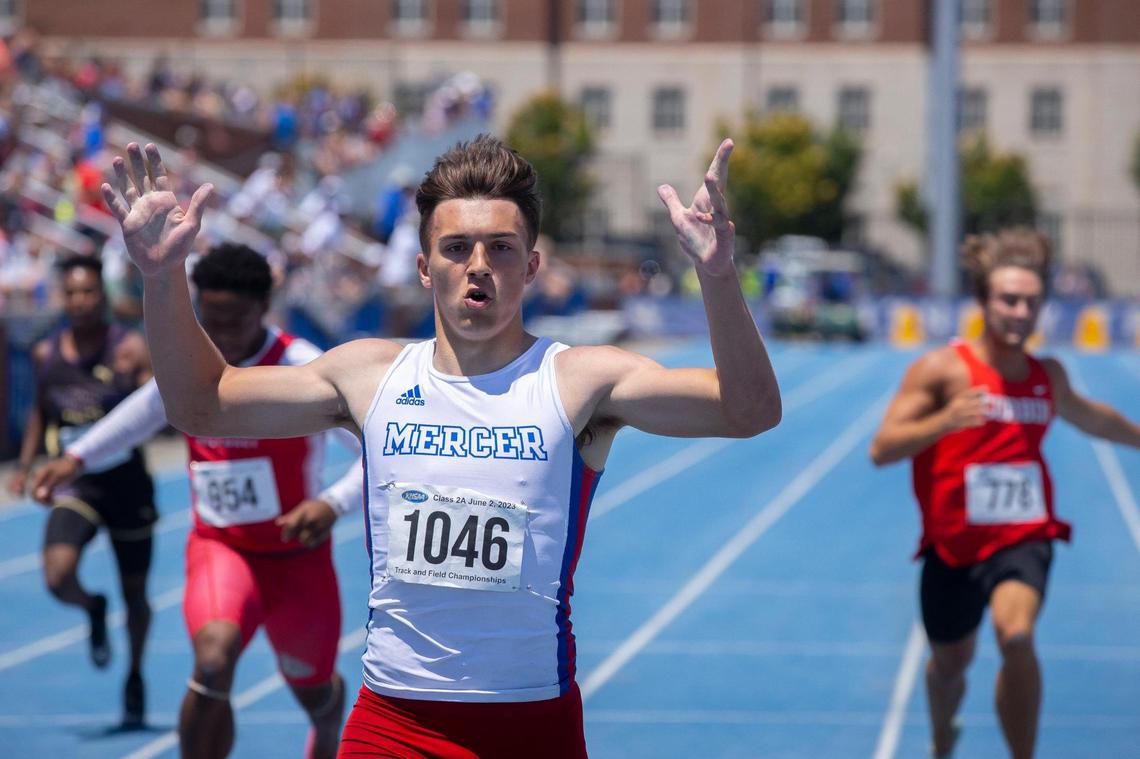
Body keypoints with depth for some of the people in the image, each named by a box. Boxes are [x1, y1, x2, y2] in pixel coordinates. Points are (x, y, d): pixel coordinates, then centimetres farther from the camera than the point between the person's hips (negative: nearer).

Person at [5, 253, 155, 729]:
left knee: (135, 595, 11)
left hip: (127, 484, -1)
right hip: (75, 486, 2)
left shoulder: (131, 348, -9)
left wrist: (136, 382, -34)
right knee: (58, 577, -23)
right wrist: (25, 466, 10)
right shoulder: (46, 354, 2)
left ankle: (135, 674, 37)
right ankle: (94, 611, 12)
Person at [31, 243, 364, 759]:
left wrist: (334, 504, -42)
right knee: (213, 662, -29)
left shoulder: (303, 370, -21)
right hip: (218, 546, 1)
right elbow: (145, 409, 17)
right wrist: (78, 456, 5)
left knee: (313, 691, 18)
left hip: (295, 554, -1)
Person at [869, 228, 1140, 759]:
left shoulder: (1048, 375, 5)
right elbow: (881, 450, -19)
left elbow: (1092, 419, 29)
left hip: (1023, 539, 1)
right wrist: (943, 420, -34)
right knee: (951, 663, 17)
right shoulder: (943, 370, -10)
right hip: (954, 542, -1)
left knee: (1016, 635, -29)